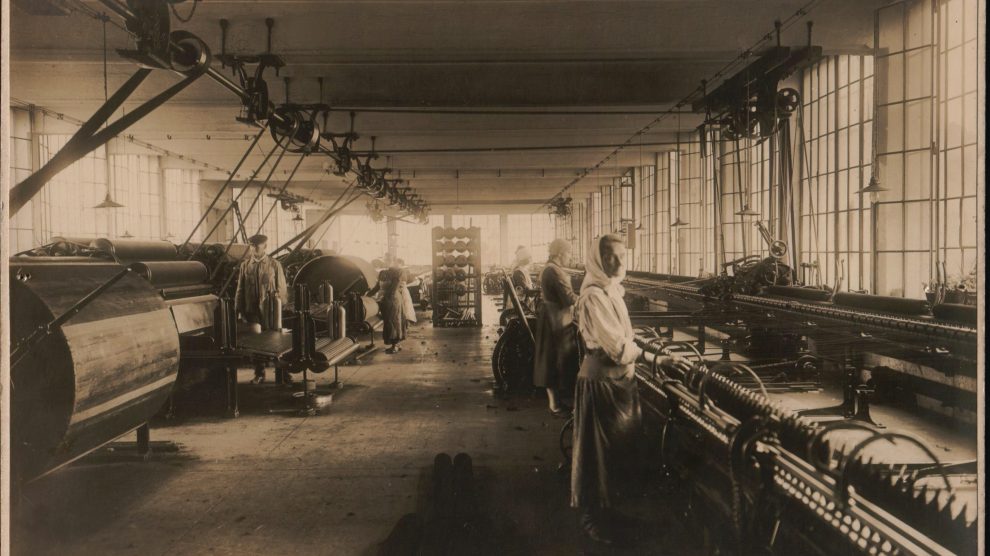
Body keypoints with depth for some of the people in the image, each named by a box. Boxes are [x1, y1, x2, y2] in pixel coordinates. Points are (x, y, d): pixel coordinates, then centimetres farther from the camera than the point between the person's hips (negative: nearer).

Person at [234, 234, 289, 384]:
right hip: (252, 311, 2)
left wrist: (279, 307, -6)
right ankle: (259, 374, 20)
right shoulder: (245, 266, 6)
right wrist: (239, 311, 4)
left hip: (270, 311, -2)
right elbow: (240, 290, 8)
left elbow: (282, 288, 1)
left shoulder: (275, 265, 0)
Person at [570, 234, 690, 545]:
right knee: (597, 450, 3)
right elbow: (617, 346, -25)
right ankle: (591, 518, 18)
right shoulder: (594, 296, -21)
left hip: (619, 377, 9)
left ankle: (607, 503, 37)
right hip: (601, 380, -9)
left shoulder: (611, 289, 8)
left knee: (618, 445, 20)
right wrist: (658, 360, -25)